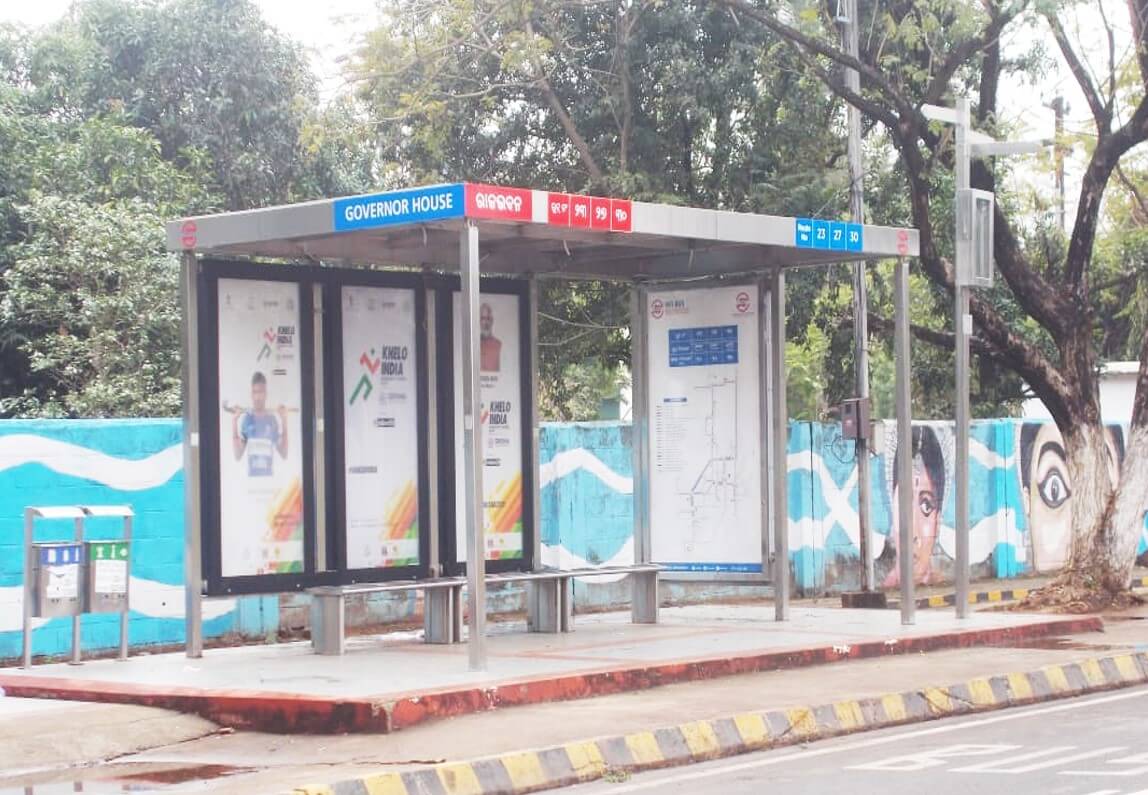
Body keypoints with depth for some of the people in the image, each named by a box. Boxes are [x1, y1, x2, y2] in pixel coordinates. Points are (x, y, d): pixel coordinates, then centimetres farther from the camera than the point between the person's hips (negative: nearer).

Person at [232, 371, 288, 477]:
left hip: (269, 476, 1)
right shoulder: (245, 418, 1)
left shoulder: (273, 419, 4)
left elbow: (284, 454, 2)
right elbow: (238, 455, -2)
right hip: (251, 476, -1)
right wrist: (234, 423, -8)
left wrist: (284, 421, -3)